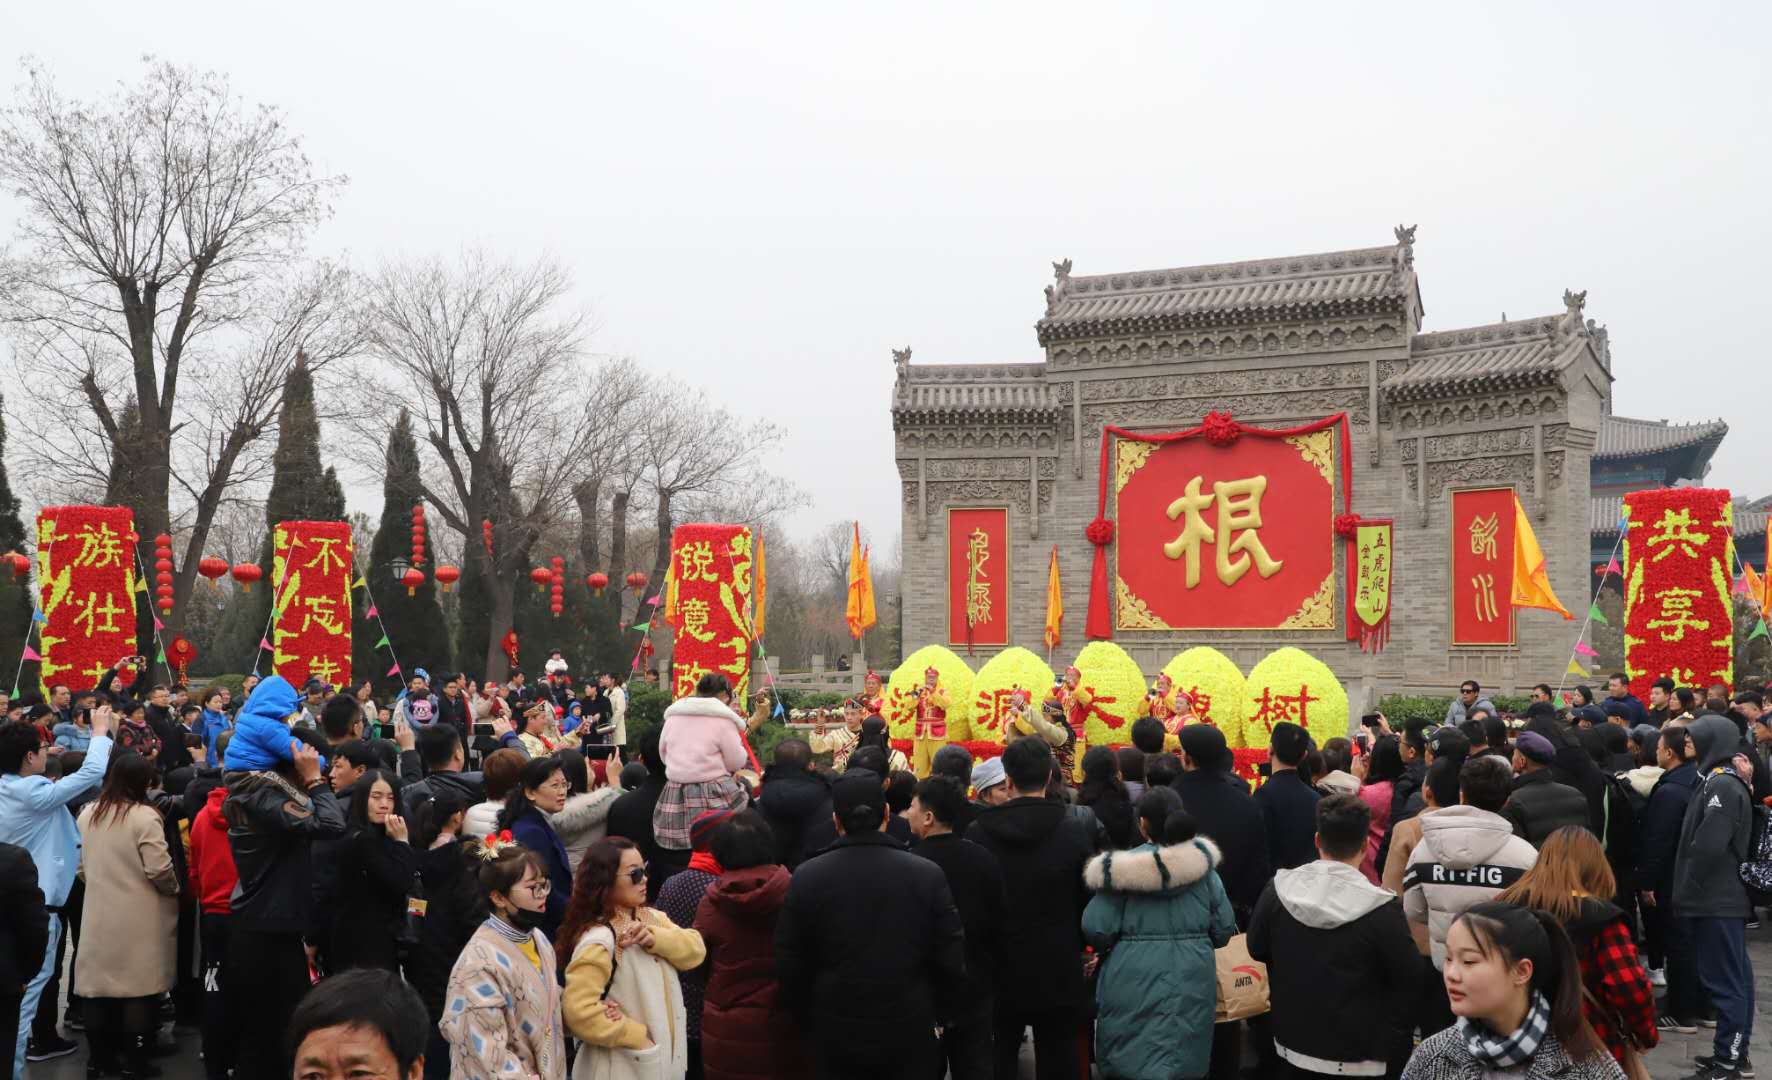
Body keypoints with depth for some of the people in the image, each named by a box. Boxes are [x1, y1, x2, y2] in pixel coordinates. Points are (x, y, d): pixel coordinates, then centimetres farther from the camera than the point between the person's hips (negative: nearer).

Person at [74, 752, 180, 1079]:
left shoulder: (87, 815, 6)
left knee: (101, 984, 13)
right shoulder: (144, 816, -15)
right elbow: (159, 870, -17)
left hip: (100, 913, 6)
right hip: (138, 917, -6)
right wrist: (175, 889, 2)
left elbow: (82, 866, 16)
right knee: (139, 989, 2)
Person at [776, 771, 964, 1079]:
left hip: (835, 1034, 1)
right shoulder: (928, 875, -11)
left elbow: (789, 965, -4)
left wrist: (809, 1023, 10)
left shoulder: (806, 878, -10)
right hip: (909, 1033, 0)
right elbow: (952, 959, -6)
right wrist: (938, 1015, 10)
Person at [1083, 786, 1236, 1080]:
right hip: (1193, 980, 3)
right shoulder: (1203, 864, 0)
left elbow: (1096, 930, -11)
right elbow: (1224, 930, 4)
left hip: (1134, 983, -3)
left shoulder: (1122, 868, -11)